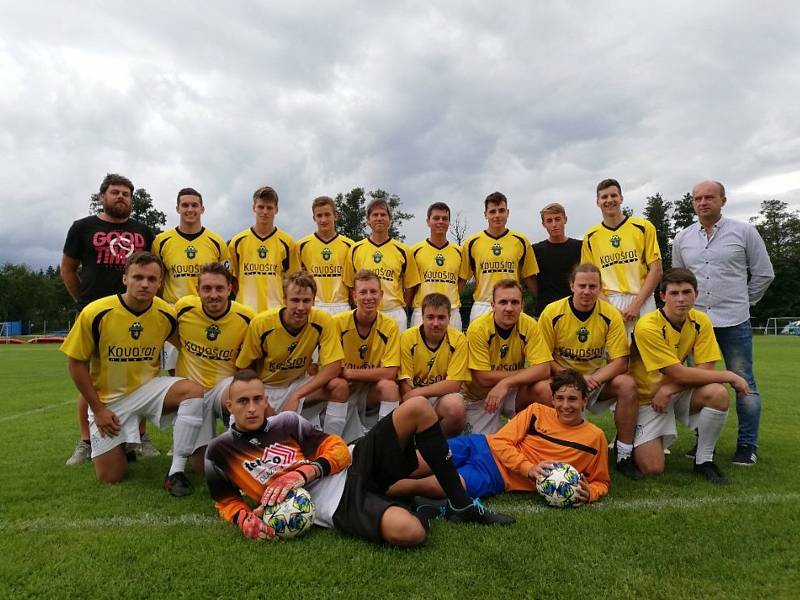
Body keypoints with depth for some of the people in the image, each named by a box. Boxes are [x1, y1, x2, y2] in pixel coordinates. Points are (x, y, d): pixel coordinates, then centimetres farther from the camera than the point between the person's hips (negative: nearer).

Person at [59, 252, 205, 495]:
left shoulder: (167, 315, -12)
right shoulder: (95, 313, -18)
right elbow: (76, 363, -8)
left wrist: (171, 390, 2)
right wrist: (98, 409, -8)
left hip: (148, 388, 1)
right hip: (108, 398, -1)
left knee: (193, 391, -29)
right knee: (110, 477, -2)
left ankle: (176, 472, -19)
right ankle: (121, 446, 35)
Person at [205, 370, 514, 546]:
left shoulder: (287, 421, 10)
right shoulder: (220, 451, 5)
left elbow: (337, 450, 6)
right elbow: (226, 501, 17)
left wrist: (305, 472, -14)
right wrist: (243, 519, -7)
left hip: (354, 466, 5)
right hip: (335, 506, -5)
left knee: (418, 407, -14)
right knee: (408, 531, -38)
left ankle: (462, 506, -2)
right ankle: (422, 512, 4)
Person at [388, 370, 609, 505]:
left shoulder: (595, 437, 4)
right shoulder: (537, 412, 5)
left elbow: (600, 482, 13)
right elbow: (501, 442, 1)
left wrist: (588, 494, -10)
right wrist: (529, 469, -14)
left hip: (495, 476, -2)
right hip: (482, 447, 2)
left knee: (430, 486, -26)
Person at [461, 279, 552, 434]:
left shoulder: (529, 325, -13)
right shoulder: (478, 329, -22)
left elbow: (543, 369, -20)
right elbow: (484, 378, -22)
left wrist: (505, 383, -30)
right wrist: (527, 373, -17)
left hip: (513, 391, 2)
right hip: (479, 396, -2)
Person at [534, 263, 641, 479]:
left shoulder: (611, 315, -7)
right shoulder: (552, 312, -11)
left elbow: (620, 362, -8)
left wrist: (594, 379, -25)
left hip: (599, 381, 2)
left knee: (627, 384, -27)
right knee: (540, 388, -33)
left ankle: (624, 455, -10)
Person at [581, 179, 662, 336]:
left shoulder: (643, 227, 3)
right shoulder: (591, 237, 7)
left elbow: (656, 270, 0)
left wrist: (636, 304, -9)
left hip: (642, 302, -1)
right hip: (607, 304, 1)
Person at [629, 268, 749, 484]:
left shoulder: (701, 321, -7)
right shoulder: (647, 327, -25)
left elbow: (705, 369, -11)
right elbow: (679, 374, -24)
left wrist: (669, 389, -24)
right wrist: (729, 376, -18)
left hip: (680, 392, 5)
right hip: (648, 396, -5)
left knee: (717, 393, -28)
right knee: (652, 469, -18)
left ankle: (704, 460, -6)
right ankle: (628, 441, 18)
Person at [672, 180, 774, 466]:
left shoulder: (744, 232, 0)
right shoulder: (682, 238, 8)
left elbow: (764, 274, 5)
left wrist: (741, 301, 9)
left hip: (734, 322, -3)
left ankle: (747, 445, 13)